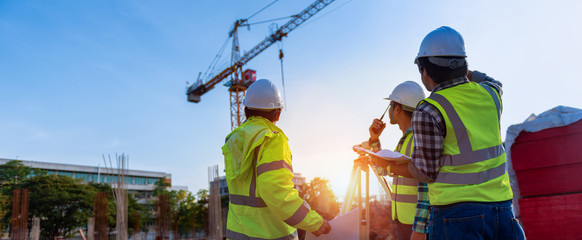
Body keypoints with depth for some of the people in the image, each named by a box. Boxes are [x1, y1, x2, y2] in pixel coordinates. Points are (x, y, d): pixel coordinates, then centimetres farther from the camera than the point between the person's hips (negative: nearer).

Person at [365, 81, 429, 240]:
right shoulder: (405, 139, 14)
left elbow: (427, 185, -21)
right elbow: (383, 169, 24)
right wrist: (374, 140, 11)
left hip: (418, 223, -9)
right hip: (401, 221, 9)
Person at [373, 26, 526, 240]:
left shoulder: (427, 112, -14)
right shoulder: (489, 94, 5)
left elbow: (427, 171, -9)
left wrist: (387, 165, 7)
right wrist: (467, 72, 46)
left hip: (457, 213, -6)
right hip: (500, 207, 6)